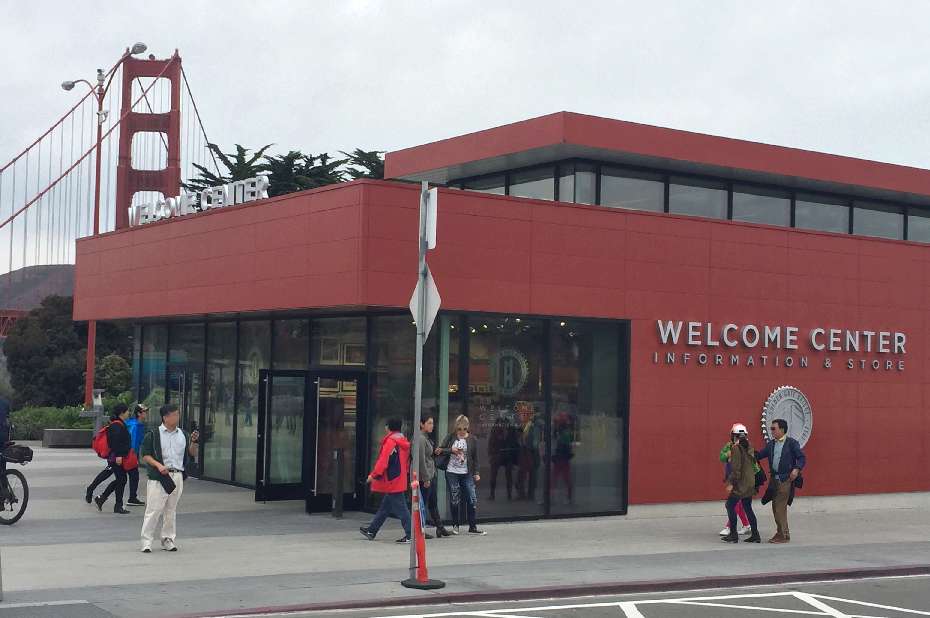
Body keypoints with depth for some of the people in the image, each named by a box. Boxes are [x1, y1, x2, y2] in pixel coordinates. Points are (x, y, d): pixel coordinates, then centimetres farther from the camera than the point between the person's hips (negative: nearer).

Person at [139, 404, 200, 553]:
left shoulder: (183, 434, 13)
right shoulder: (153, 435, -2)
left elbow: (192, 454, 15)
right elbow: (145, 455, -4)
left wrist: (193, 442, -4)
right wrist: (159, 465, -18)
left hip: (178, 476, 5)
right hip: (158, 477, -5)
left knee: (171, 510, 11)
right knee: (154, 509, -7)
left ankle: (168, 539, 19)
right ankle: (146, 541, -1)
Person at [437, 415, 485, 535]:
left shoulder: (472, 439, 3)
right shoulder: (451, 437, 3)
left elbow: (475, 458, 6)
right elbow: (440, 450, 1)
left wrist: (476, 473, 3)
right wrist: (451, 450, -16)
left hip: (467, 474, 0)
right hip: (452, 473, 0)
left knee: (472, 500, -4)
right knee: (455, 500, 3)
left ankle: (473, 527, 3)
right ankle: (455, 525, 15)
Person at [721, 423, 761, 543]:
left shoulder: (736, 448, -14)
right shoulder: (749, 448, 9)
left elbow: (736, 468, -17)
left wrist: (730, 483, -15)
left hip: (740, 484, -8)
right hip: (750, 483, 8)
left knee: (730, 506, 1)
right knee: (747, 508, 14)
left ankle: (733, 534, -1)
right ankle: (755, 534, 12)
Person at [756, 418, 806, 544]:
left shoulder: (791, 443, -4)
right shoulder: (770, 444, 14)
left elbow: (802, 458, -4)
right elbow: (759, 455, 14)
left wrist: (796, 469, -18)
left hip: (785, 479, -7)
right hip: (774, 479, 7)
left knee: (780, 508, -9)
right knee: (776, 507, 10)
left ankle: (784, 535, -2)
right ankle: (780, 533, 20)